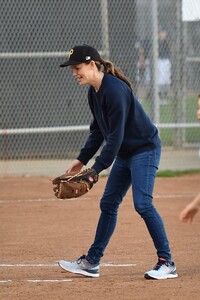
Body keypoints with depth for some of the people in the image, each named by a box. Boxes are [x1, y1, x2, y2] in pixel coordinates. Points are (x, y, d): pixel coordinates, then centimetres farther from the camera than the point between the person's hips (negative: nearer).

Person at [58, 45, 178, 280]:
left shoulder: (114, 90, -24)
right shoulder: (94, 93, 5)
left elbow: (116, 135, -26)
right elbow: (98, 130, 15)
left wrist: (97, 168, -25)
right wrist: (82, 159, 8)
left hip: (145, 148, -10)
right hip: (125, 153, 10)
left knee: (142, 203, -18)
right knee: (108, 203, 10)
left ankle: (167, 263, -14)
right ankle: (91, 263, 16)